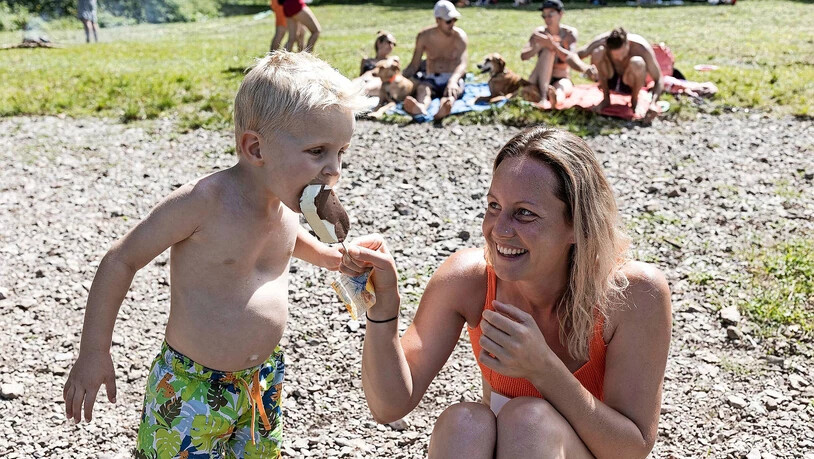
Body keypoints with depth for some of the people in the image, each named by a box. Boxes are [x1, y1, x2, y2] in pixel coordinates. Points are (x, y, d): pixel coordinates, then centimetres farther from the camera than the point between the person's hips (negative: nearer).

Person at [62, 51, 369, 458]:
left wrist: (328, 256, 8)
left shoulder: (286, 197, -4)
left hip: (264, 381, 7)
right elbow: (121, 260, -15)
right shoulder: (206, 200, -25)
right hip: (191, 392, -6)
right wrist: (93, 354, -12)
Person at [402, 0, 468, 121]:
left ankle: (443, 109, -74)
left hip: (452, 79, -1)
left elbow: (462, 64, -22)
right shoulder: (424, 36, 0)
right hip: (431, 80, 1)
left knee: (451, 90, -37)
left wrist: (453, 81, -44)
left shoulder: (459, 36, -7)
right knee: (422, 87, -33)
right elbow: (414, 65, 4)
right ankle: (421, 107, -71)